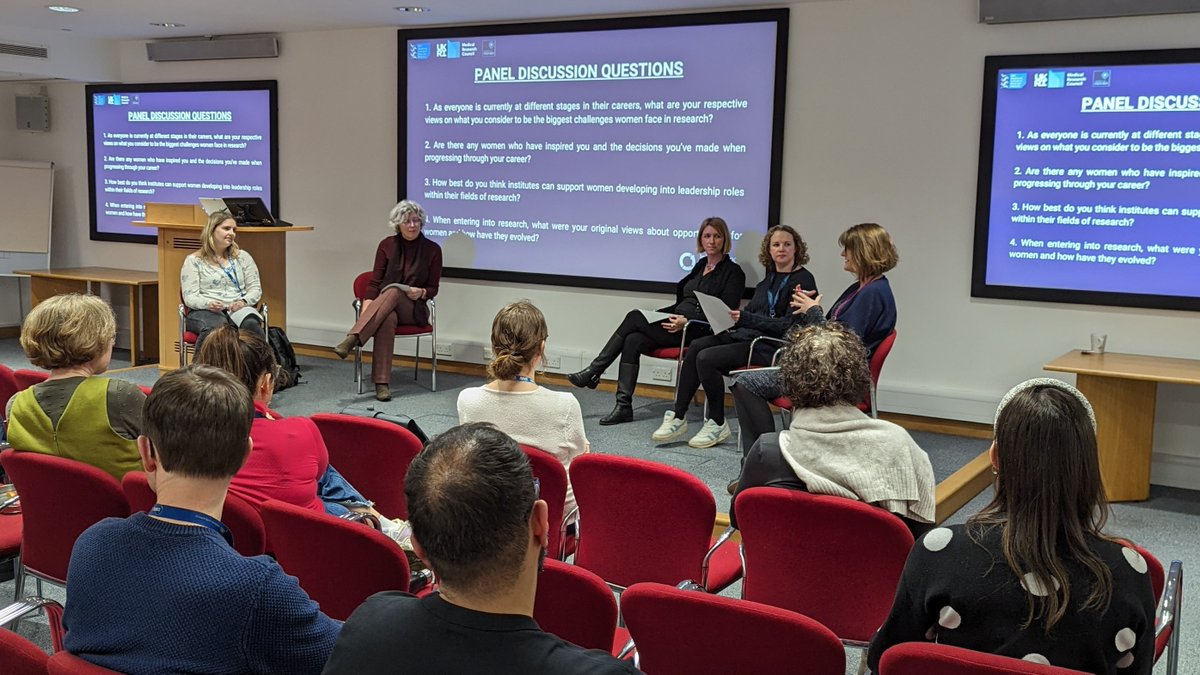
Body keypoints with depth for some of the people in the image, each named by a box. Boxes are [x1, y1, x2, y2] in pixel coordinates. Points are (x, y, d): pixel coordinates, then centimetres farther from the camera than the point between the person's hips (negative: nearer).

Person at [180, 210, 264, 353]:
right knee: (215, 328, -40)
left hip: (238, 309, 2)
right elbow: (190, 297, 2)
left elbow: (255, 288, 14)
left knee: (251, 324, -37)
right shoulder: (193, 261, 11)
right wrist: (208, 303, -20)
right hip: (205, 310, -2)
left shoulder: (243, 257, 19)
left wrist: (243, 301, -9)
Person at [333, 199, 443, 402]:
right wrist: (366, 309, -18)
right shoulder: (387, 245, 3)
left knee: (393, 292, -36)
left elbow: (433, 288, 5)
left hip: (414, 309, -1)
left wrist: (421, 292, -19)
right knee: (387, 320, -38)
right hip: (384, 304, 1)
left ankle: (351, 340, -50)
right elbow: (375, 282, -1)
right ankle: (381, 383, -45)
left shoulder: (432, 250, 1)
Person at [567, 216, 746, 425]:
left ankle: (593, 372, -10)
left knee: (635, 317, -18)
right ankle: (624, 406, -23)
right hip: (678, 325, 7)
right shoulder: (700, 266, 22)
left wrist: (687, 321, -22)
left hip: (698, 333, -7)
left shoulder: (732, 272, -1)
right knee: (633, 341, -21)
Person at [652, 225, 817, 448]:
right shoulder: (770, 279, 20)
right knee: (696, 346, -12)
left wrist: (744, 318, -22)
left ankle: (718, 425, -6)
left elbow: (788, 325, -16)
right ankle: (678, 417, -10)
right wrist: (730, 316, -3)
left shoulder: (803, 280, -6)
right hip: (748, 335, 8)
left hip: (773, 345, -8)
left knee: (707, 358, -21)